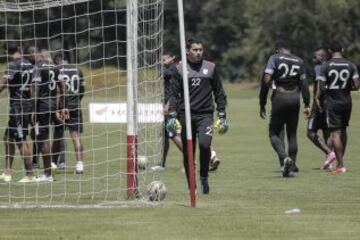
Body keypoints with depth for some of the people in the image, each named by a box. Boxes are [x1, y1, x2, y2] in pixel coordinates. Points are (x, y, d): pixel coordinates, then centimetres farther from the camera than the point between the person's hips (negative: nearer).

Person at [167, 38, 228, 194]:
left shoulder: (211, 68, 9)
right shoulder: (180, 69, 7)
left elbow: (219, 93, 12)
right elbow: (173, 93, 5)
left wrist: (222, 117, 7)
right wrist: (172, 116, -5)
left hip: (205, 114, -1)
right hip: (186, 115, 1)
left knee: (204, 144, -23)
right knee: (188, 152, 2)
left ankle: (204, 177, -2)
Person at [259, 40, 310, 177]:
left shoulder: (274, 59, -1)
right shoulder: (299, 61, 11)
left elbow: (266, 81, -9)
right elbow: (304, 84, 10)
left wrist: (262, 104, -5)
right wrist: (307, 105, 14)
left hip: (279, 98, -4)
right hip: (294, 97, 4)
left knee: (275, 133, 5)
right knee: (292, 134, 13)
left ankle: (285, 158, -19)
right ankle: (292, 165, 13)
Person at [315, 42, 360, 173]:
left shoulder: (326, 66, -8)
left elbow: (321, 87, -9)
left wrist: (317, 98, 8)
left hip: (332, 102, -3)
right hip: (346, 101, 3)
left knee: (335, 133, -4)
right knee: (343, 131, 17)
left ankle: (341, 165, -8)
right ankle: (340, 161, 21)